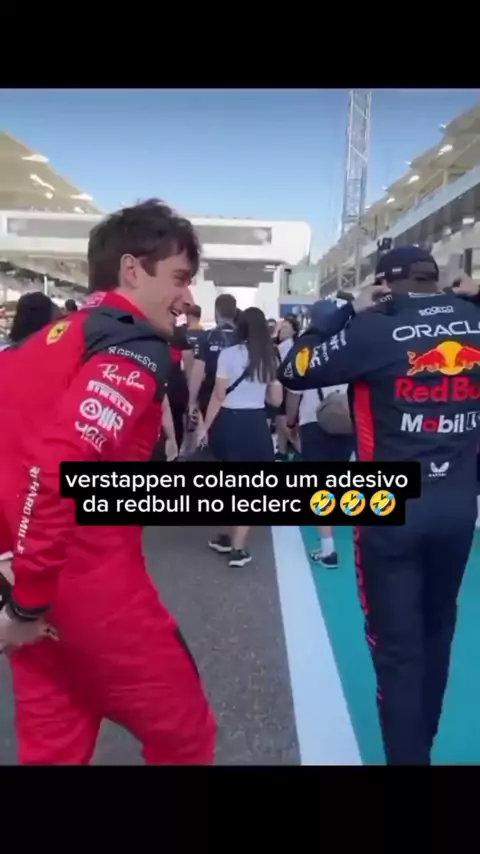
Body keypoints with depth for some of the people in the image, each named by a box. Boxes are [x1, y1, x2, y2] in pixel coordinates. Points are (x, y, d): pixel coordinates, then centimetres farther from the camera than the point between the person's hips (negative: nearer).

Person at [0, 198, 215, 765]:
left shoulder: (48, 339, 13)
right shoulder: (133, 347, -13)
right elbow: (59, 469, -27)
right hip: (90, 583, -8)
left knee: (53, 740, 22)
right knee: (183, 733, 12)